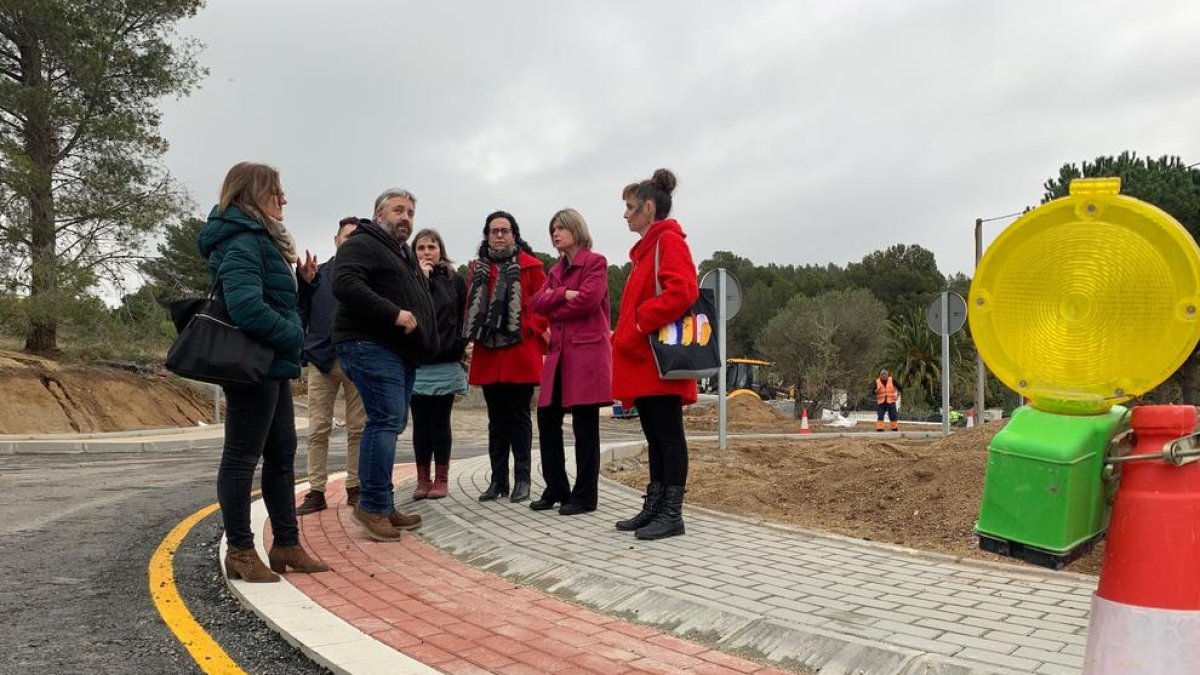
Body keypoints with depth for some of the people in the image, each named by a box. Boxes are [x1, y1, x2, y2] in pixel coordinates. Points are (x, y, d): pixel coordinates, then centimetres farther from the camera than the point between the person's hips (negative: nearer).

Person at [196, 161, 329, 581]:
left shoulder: (261, 239, 18)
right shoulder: (242, 241, -15)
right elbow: (247, 307, -27)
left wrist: (301, 282, 6)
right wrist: (293, 336, -15)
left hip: (272, 365, 11)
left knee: (281, 455, 13)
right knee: (242, 457, -1)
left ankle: (286, 545, 22)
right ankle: (240, 552, 10)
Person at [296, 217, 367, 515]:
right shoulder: (316, 274, 9)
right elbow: (302, 314, 7)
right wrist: (299, 353, -4)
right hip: (321, 359, 1)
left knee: (358, 429, 5)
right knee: (318, 430, 2)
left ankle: (355, 488, 15)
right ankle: (316, 491, 9)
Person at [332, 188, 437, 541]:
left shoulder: (404, 253, 26)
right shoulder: (362, 244, -5)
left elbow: (419, 300, 33)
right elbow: (345, 284, -22)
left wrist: (425, 344, 17)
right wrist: (394, 314, -24)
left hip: (400, 350, 10)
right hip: (371, 345, -10)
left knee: (390, 423, 9)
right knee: (387, 420, -15)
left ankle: (381, 506, 14)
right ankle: (374, 505, -10)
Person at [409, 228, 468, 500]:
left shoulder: (455, 281, 6)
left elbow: (464, 318, 6)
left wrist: (458, 347, -4)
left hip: (445, 364, -1)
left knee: (440, 422, 3)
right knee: (420, 422, 5)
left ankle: (441, 479, 12)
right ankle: (423, 479, 14)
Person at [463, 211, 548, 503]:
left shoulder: (530, 266, 0)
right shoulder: (479, 267, 13)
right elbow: (472, 306, 16)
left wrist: (534, 331, -12)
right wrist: (473, 336, 6)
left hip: (521, 353, -4)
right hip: (488, 354, 4)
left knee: (519, 416, 1)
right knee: (496, 419, 10)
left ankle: (521, 479, 9)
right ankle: (498, 479, 17)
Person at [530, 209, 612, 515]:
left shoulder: (595, 262, 0)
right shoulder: (556, 270, 21)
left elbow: (588, 299, -15)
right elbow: (538, 302, 7)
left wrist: (554, 311, -2)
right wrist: (563, 295, -11)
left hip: (587, 350, -7)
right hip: (558, 352, 7)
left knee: (584, 424, -3)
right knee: (547, 419, 6)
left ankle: (585, 495, 5)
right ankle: (556, 489, 18)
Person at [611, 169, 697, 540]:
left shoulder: (668, 241, -8)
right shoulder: (648, 247, 21)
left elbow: (682, 292, -24)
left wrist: (639, 325, -20)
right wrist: (626, 336, 12)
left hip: (661, 363, -10)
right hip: (644, 363, 10)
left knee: (668, 436, -4)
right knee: (655, 437, 12)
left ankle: (672, 514, 3)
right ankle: (654, 508, 19)